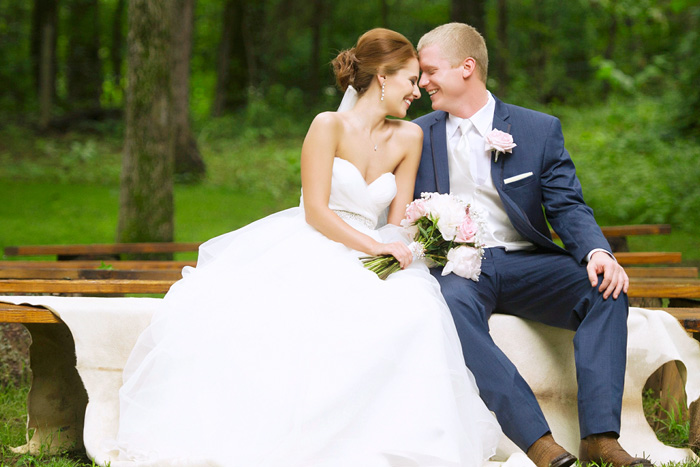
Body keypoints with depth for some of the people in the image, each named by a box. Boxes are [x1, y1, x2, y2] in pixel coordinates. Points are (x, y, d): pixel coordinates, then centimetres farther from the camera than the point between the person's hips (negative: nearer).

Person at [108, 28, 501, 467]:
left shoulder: (408, 138, 10)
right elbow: (315, 211, -11)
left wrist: (390, 251, -10)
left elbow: (398, 221, 10)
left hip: (365, 261, 3)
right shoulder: (329, 126, -5)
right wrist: (373, 246, -21)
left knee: (413, 310, -33)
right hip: (303, 253, -3)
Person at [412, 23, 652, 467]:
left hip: (526, 264, 1)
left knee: (605, 290, -27)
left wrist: (598, 252, -20)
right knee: (451, 305, -37)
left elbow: (568, 208, 1)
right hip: (455, 268, -1)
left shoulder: (540, 130, 7)